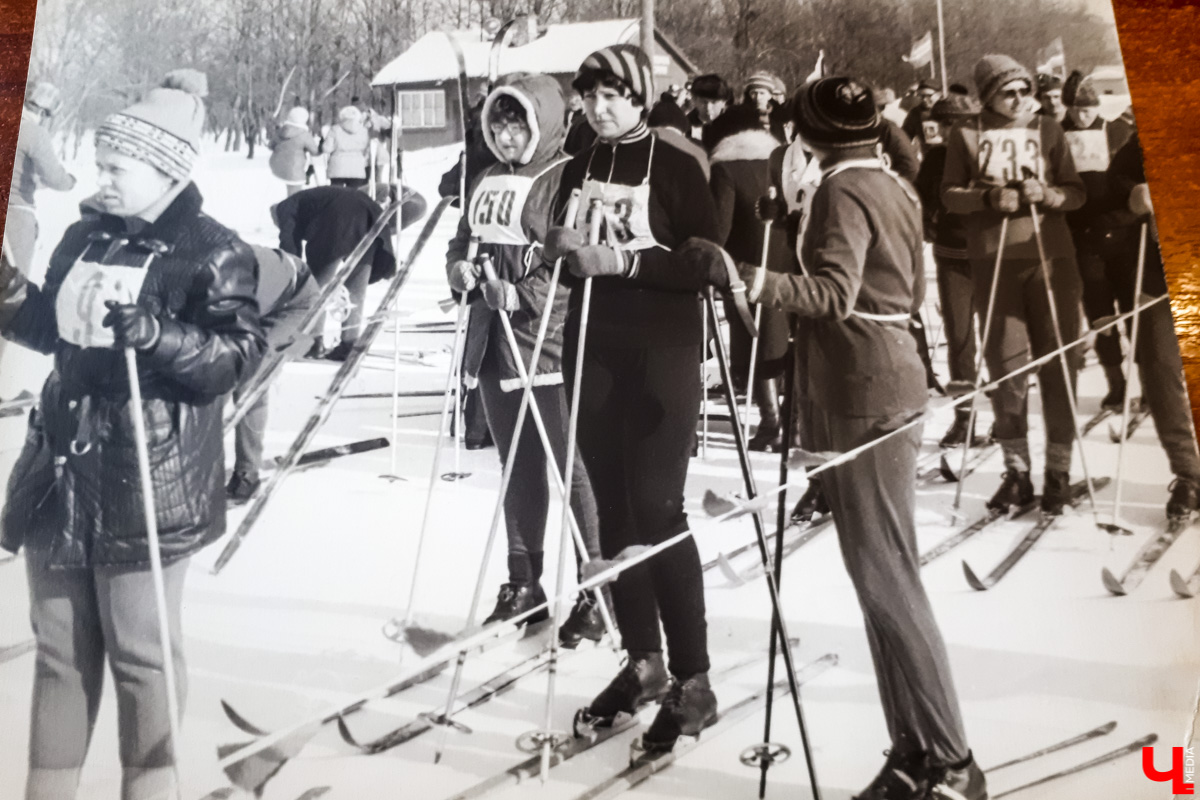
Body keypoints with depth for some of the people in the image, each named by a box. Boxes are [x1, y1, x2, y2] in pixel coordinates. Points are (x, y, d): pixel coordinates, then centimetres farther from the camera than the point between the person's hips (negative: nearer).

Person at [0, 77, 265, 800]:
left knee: (141, 656, 4)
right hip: (60, 471, 7)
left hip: (146, 483, -7)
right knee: (61, 649, 17)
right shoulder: (86, 236, 12)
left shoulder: (213, 252, -9)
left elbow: (241, 353, -16)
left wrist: (151, 333, -28)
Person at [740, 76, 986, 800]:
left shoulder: (843, 189, -11)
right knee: (888, 571, 10)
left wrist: (757, 281, -33)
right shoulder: (896, 184, 16)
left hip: (862, 387, -10)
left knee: (885, 577, -7)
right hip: (892, 371, 10)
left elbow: (835, 295, -24)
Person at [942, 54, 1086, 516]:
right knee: (1005, 366, 2)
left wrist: (1048, 194, -13)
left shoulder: (1048, 129, 9)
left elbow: (1077, 192, 8)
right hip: (993, 260, -1)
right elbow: (949, 195, 3)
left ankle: (1058, 470, 10)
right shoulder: (967, 136, 6)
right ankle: (1016, 471, 13)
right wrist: (989, 196, -15)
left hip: (1051, 255, 1)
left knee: (1058, 364, 1)